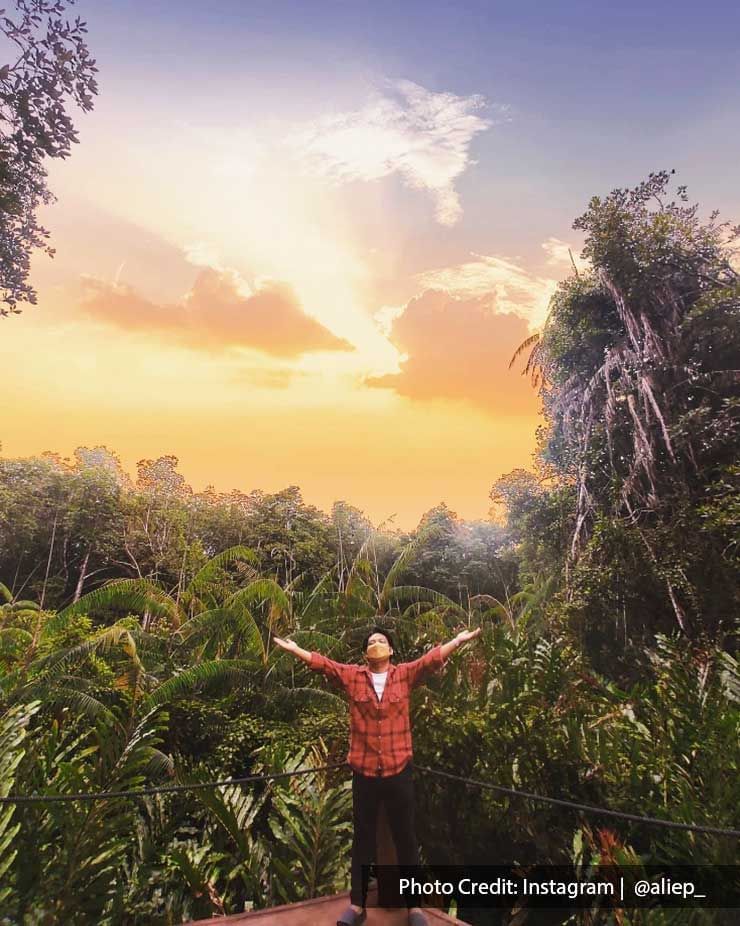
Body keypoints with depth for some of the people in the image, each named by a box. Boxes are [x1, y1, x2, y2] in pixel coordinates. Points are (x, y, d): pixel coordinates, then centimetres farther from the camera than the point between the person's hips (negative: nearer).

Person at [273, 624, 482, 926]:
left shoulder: (406, 674, -4)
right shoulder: (352, 676, -2)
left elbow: (432, 658, -16)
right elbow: (322, 662, -6)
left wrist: (458, 640, -27)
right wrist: (293, 648, -13)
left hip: (399, 770, 0)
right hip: (364, 771, 1)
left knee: (405, 837, 14)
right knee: (362, 838, 17)